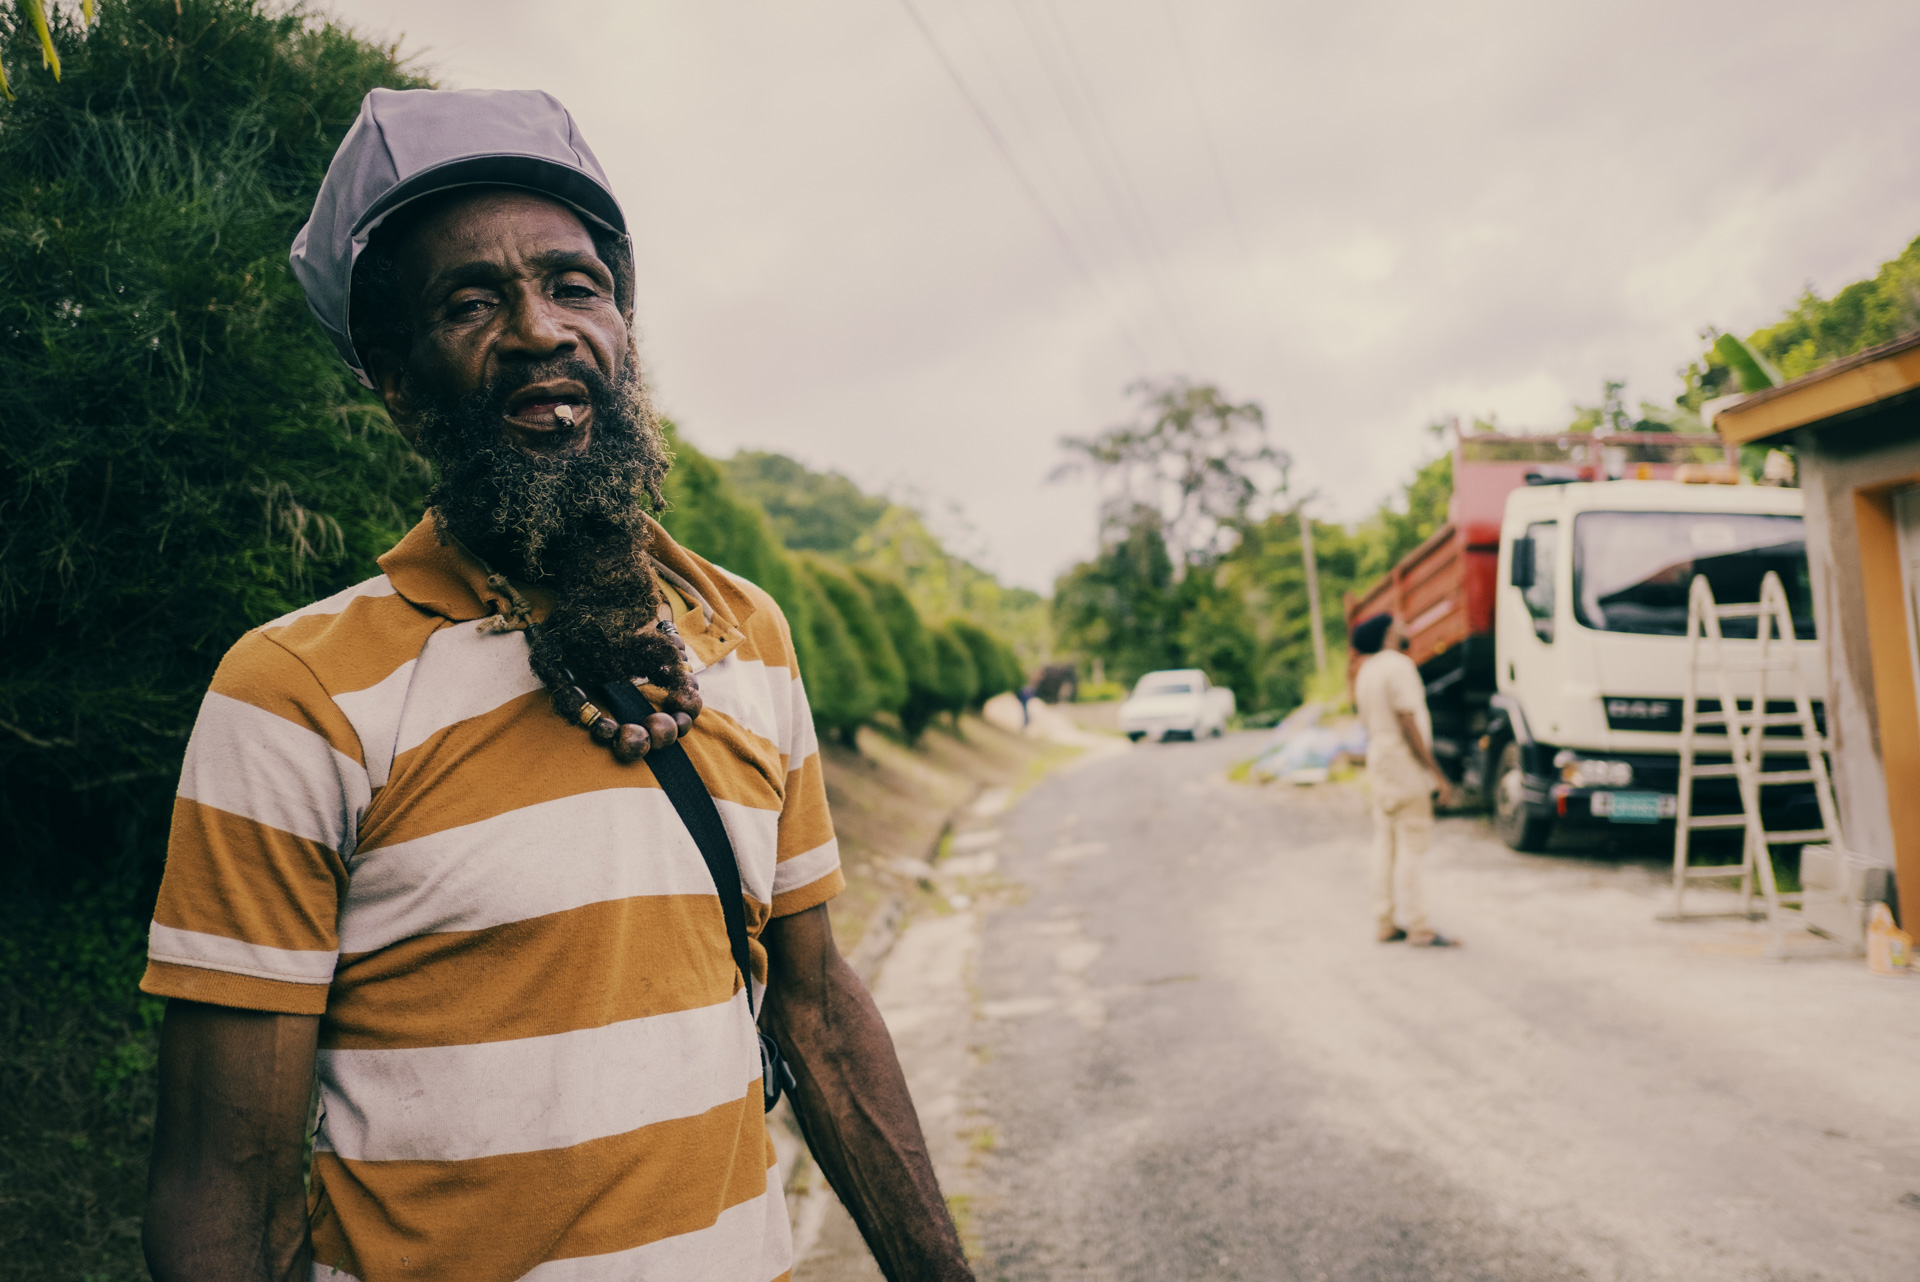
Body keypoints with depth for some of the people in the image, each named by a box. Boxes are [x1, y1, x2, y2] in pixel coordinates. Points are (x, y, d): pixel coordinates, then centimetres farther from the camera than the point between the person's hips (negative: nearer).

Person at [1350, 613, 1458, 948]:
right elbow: (1408, 722, -19)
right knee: (1410, 846, -6)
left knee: (1385, 844, 10)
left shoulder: (1365, 673, 15)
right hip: (1404, 762, -9)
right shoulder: (1398, 665, -14)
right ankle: (1417, 927, -3)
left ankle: (1386, 923, 14)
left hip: (1378, 763, 9)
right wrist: (1437, 774, -18)